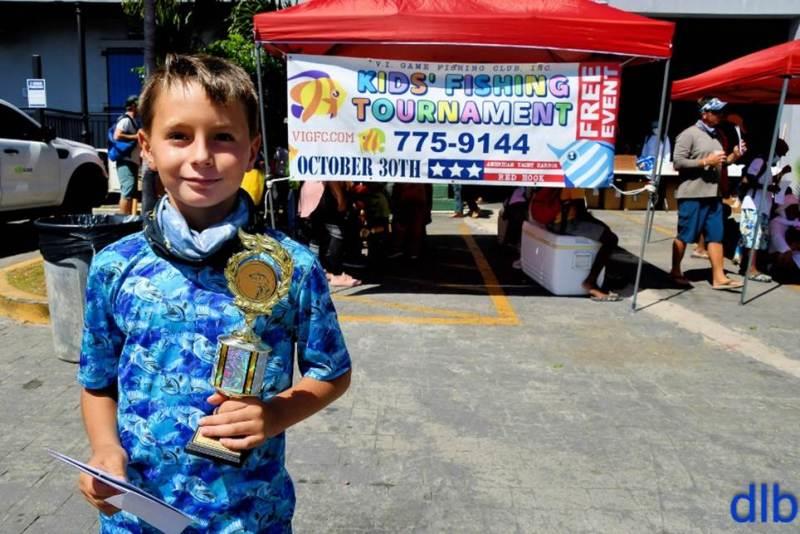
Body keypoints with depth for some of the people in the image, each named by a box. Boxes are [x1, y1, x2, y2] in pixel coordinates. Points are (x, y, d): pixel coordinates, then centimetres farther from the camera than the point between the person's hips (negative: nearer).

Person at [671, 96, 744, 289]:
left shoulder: (715, 136, 16)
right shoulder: (689, 134, -7)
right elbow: (678, 162, -15)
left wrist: (732, 157, 6)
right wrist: (706, 161, -17)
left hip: (713, 195, 8)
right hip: (692, 195, -8)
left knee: (716, 236, 5)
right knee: (684, 236, 1)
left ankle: (719, 277, 8)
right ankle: (675, 272, 15)